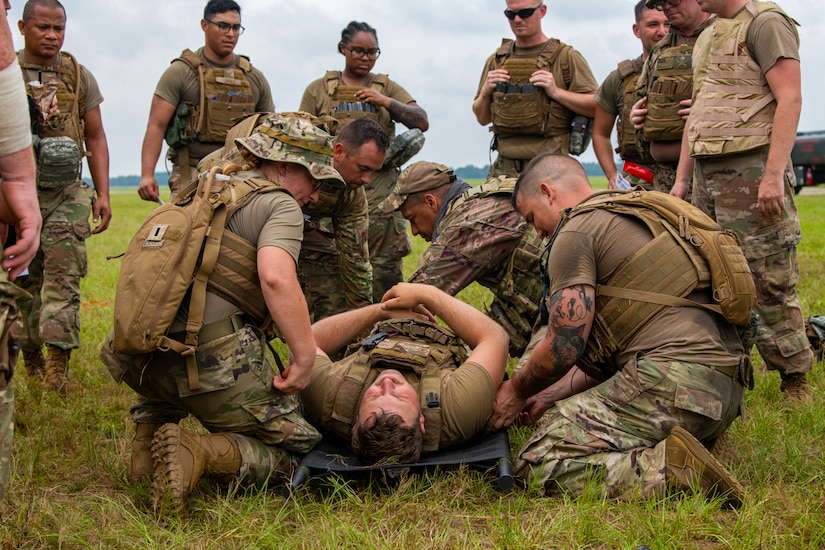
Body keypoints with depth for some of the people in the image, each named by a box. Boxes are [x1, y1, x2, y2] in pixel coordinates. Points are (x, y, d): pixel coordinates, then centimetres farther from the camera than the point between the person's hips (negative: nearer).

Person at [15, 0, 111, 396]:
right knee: (23, 279, 6)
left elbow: (95, 138, 12)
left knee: (63, 277, -10)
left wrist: (102, 195, 4)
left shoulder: (79, 76, 8)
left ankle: (57, 369, -13)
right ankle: (31, 358, 22)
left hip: (67, 194, 0)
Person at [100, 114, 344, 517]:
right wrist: (304, 356, -16)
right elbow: (276, 277, -21)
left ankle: (149, 434, 18)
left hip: (144, 359, 7)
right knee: (292, 451, 7)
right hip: (215, 361, -7)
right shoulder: (280, 205, -1)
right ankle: (200, 452, -17)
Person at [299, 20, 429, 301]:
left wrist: (386, 102, -12)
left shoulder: (387, 87, 13)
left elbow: (422, 122, 2)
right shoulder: (318, 90, 12)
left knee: (386, 266, -5)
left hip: (379, 186, 0)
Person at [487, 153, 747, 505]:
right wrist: (554, 401, 27)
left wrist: (517, 391, 14)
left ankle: (670, 471, -20)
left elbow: (564, 348, -6)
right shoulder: (638, 218, 29)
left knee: (540, 463, -10)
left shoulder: (576, 231, -1)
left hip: (672, 383, -10)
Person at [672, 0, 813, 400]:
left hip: (752, 171, -8)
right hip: (707, 176, 8)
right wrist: (682, 180, 21)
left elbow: (790, 99, -14)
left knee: (769, 281, -6)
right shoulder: (706, 38, 22)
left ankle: (795, 380, 4)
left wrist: (774, 175, -22)